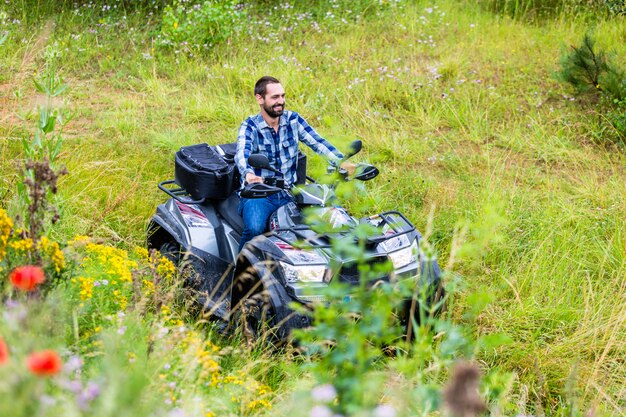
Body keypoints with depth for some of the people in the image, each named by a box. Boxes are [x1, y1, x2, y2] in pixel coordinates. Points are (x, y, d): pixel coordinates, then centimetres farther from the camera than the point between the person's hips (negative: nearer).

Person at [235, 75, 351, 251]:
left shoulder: (293, 120, 5)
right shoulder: (250, 126, -6)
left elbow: (317, 142, -7)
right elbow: (242, 153, -25)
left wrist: (341, 161, -25)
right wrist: (248, 174, -48)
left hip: (290, 194, 4)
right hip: (258, 195, -4)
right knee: (254, 228, -34)